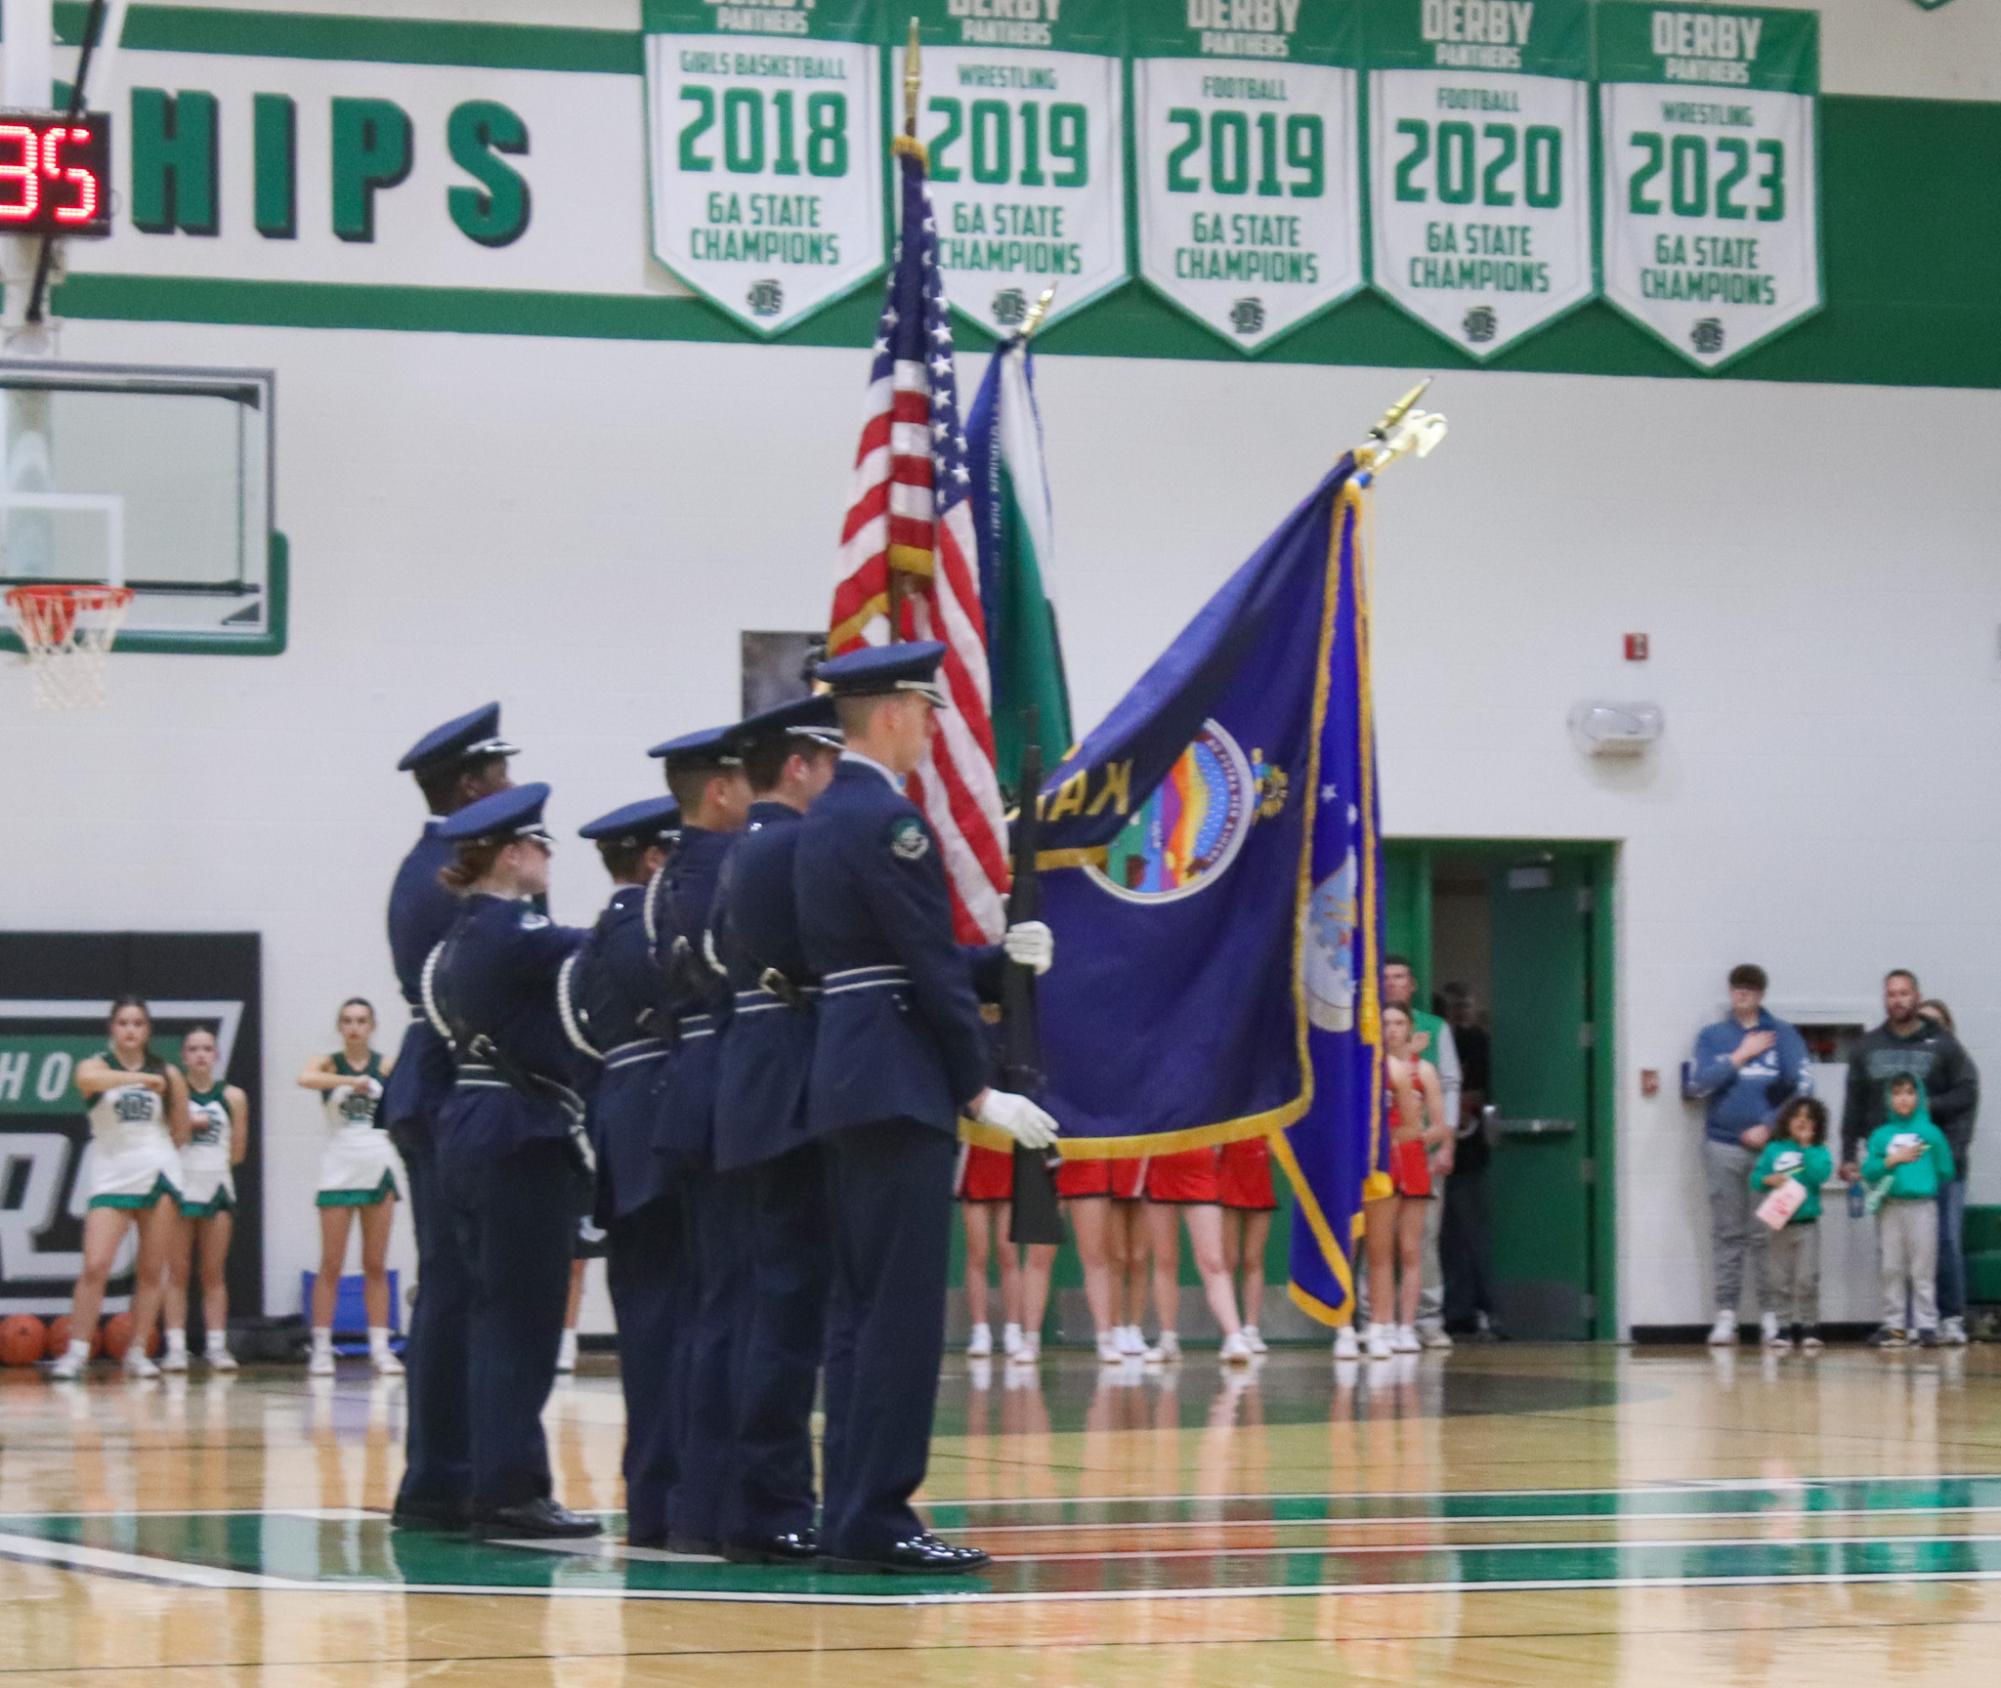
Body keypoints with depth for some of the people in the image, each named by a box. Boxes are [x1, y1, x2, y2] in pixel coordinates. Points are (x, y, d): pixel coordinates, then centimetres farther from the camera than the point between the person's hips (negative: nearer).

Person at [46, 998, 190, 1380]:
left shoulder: (167, 1074, 8)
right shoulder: (97, 1065, 2)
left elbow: (180, 1134, 16)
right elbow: (88, 1079, -26)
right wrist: (143, 1079, -29)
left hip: (159, 1176, 2)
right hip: (111, 1178, -2)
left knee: (152, 1272, 3)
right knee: (95, 1267, -13)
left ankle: (138, 1352, 10)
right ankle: (76, 1352, -9)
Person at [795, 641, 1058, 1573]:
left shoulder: (825, 819, 17)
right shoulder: (888, 820, -13)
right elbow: (931, 970, -15)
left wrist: (1001, 959, 9)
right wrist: (982, 1092, -10)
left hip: (844, 1091, 10)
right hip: (898, 1093, -10)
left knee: (863, 1312, 11)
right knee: (903, 1312, -8)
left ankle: (850, 1518, 13)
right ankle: (877, 1517, -7)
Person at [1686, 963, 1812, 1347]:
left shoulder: (1784, 1036, 5)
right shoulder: (1711, 1037, 10)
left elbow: (1802, 1087, 0)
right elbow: (1699, 1085, -2)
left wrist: (1770, 1127, -7)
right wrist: (1740, 1056, -6)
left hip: (1769, 1144, -1)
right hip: (1723, 1146, 1)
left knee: (1767, 1234, -3)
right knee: (1727, 1233, 2)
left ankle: (1770, 1312, 0)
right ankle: (1726, 1312, 2)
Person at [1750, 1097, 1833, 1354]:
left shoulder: (1819, 1151, 1)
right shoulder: (1773, 1150, 5)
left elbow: (1821, 1175, -17)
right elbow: (1755, 1178, 3)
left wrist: (1807, 1147, -13)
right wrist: (1769, 1180, -17)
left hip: (1806, 1224, -2)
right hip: (1778, 1224, 2)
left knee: (1807, 1280, -6)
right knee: (1780, 1280, 5)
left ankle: (1809, 1327, 4)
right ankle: (1785, 1328, 12)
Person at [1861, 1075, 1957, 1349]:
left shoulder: (1930, 1133, 0)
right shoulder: (1881, 1135, 5)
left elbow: (1945, 1171, 3)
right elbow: (1868, 1170, -1)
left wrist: (1926, 1181, -3)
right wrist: (1892, 1160, -12)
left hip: (1922, 1206, -2)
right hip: (1890, 1207, 2)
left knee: (1923, 1269, -1)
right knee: (1892, 1269, 7)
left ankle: (1927, 1325, 2)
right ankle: (1893, 1325, 13)